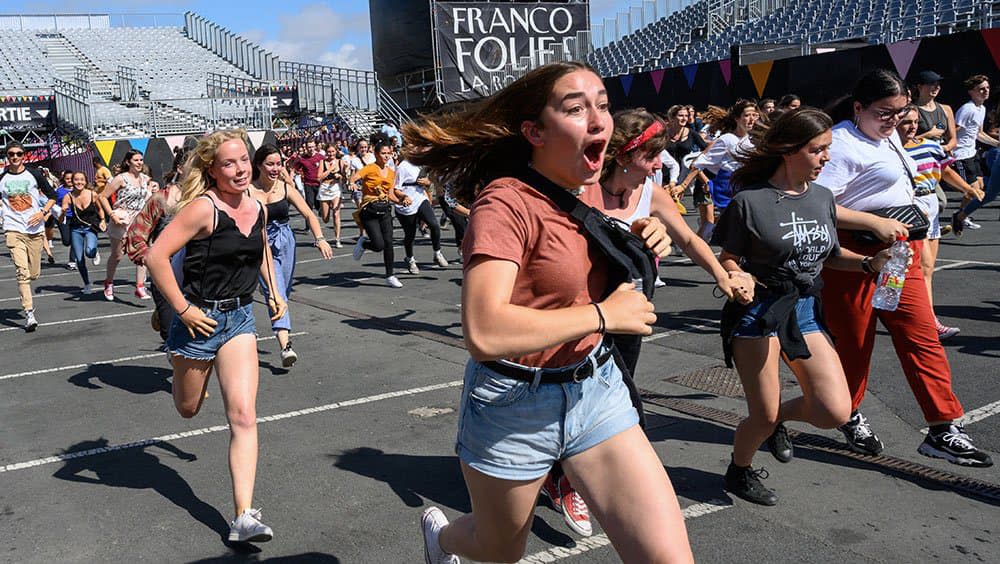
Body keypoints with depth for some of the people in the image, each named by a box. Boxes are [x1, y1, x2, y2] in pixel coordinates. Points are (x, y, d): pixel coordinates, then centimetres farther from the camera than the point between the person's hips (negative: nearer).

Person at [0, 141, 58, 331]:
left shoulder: (34, 175, 4)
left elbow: (52, 195, 8)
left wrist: (43, 212, -7)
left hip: (35, 229, 1)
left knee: (33, 273, 7)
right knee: (22, 272, -14)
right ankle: (29, 314, -14)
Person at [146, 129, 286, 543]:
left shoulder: (257, 208, 2)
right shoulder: (203, 207, -18)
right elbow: (156, 256, -22)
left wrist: (274, 291, 15)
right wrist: (183, 310, -20)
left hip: (239, 316, 4)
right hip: (201, 318, -4)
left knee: (244, 416, -8)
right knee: (187, 409, 20)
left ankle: (244, 517, -8)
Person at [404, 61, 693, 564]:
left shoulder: (589, 189, 2)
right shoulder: (506, 202, -21)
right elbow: (483, 332, -34)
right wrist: (604, 315, -25)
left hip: (597, 388, 6)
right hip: (516, 404, -5)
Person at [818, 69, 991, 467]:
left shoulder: (888, 136, 15)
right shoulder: (842, 144, -15)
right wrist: (875, 222, -25)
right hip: (856, 255, -9)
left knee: (923, 337, 4)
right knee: (855, 343, 4)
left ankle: (943, 430, 8)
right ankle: (850, 418, 26)